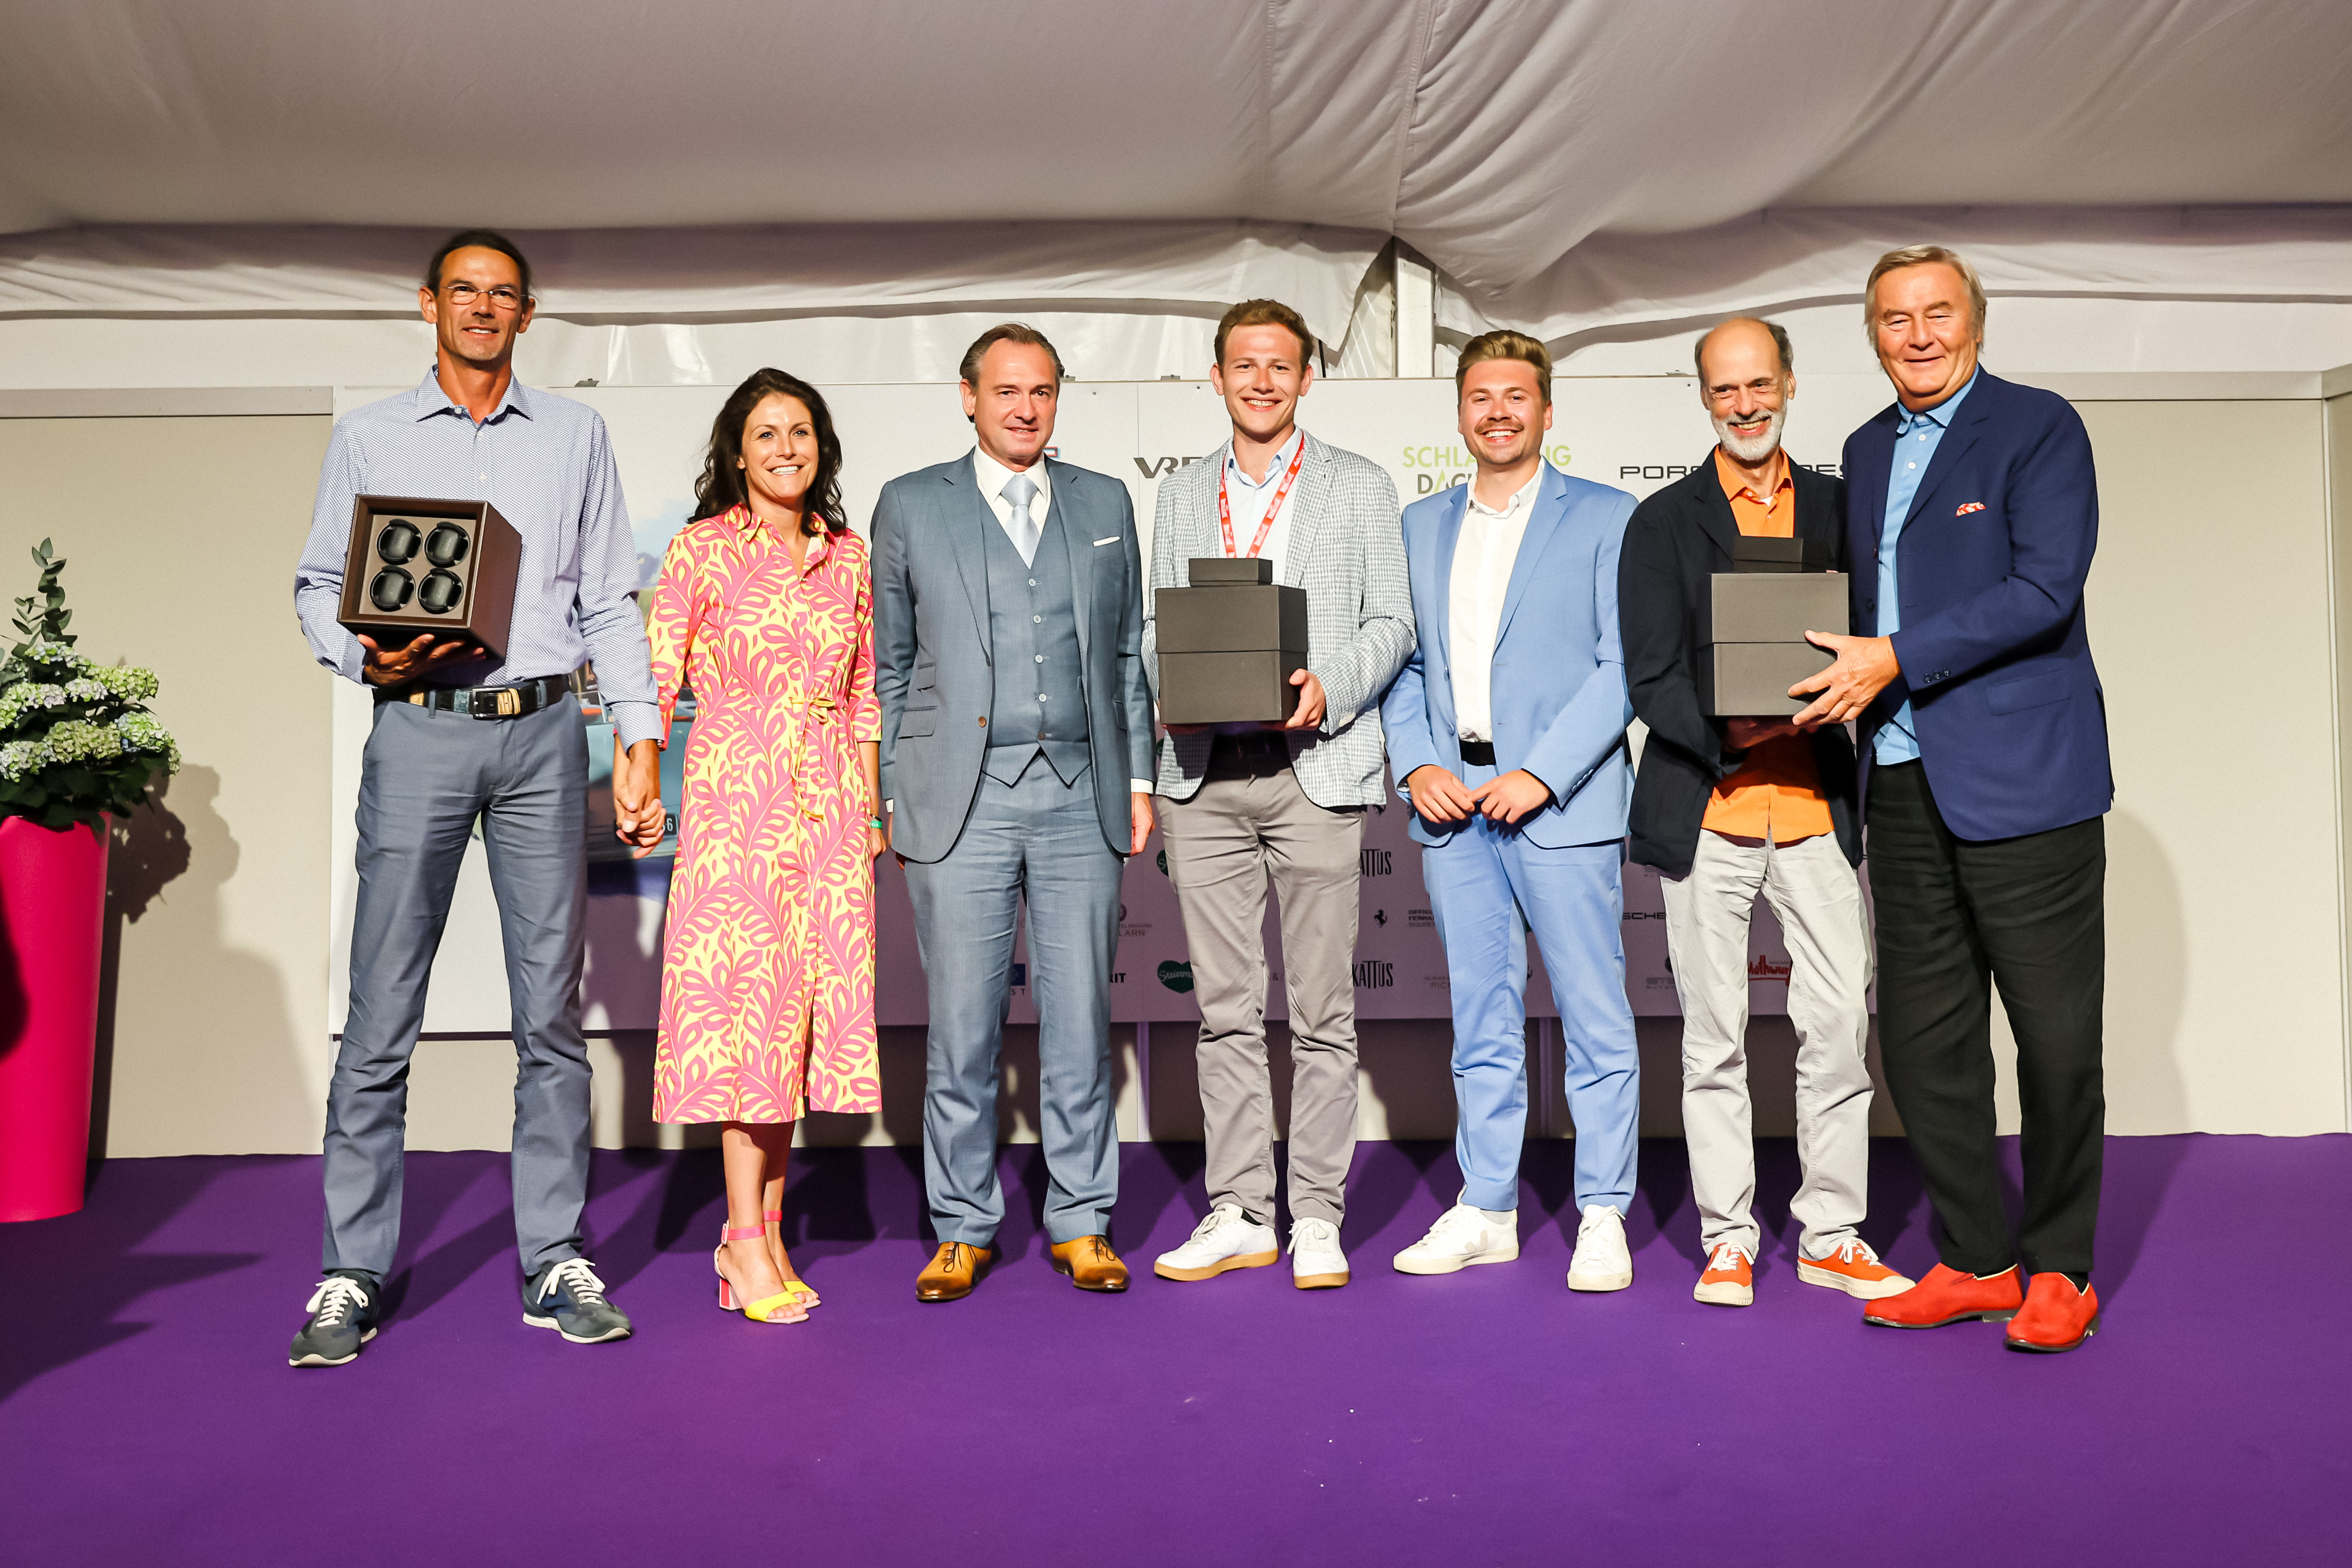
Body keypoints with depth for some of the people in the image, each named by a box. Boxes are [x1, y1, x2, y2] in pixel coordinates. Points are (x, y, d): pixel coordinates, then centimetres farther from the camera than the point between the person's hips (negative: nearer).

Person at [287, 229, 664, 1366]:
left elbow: (611, 600, 11)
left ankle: (554, 1264, 11)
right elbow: (319, 584, 11)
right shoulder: (368, 438, 12)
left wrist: (640, 738, 3)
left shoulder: (575, 436, 14)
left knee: (552, 1011, 3)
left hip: (544, 731, 1)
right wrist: (365, 656, -10)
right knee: (381, 1014, -2)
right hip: (418, 730, -1)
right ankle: (352, 1274, 8)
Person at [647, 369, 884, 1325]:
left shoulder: (849, 556, 11)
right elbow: (657, 681, -1)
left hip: (826, 806, 4)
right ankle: (744, 1239, 4)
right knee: (745, 997, -5)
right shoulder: (701, 550, 1)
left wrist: (873, 807, 12)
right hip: (734, 800, -4)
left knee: (803, 1001, 5)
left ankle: (765, 1230, 15)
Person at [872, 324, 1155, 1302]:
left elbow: (1127, 655, 16)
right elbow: (889, 664, 8)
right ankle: (963, 1229, 16)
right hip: (961, 799, -1)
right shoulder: (910, 506, 8)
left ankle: (1082, 1224, 17)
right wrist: (894, 798, 3)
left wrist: (1138, 778, 9)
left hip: (1080, 796, 2)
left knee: (1080, 1019, 5)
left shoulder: (1105, 504, 14)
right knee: (962, 1023, 2)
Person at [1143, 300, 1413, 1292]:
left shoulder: (1359, 487, 10)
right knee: (1225, 1010, 6)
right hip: (1205, 774, 3)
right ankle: (1239, 1214, 16)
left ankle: (1317, 1217, 11)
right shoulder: (1182, 495, 17)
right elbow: (1160, 625, 15)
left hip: (1315, 770, -2)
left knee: (1321, 1011, 0)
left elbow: (1391, 622, 4)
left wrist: (1330, 689, -14)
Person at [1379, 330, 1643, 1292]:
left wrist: (1543, 774, -14)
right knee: (1481, 1021, 11)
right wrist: (1416, 766, -2)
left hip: (1563, 803, -4)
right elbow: (1403, 662, 14)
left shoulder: (1606, 519, 2)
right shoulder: (1419, 527, 16)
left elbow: (1625, 665, -5)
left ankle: (1603, 1217, 11)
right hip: (1451, 807, 4)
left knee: (1595, 1019, 0)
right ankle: (1486, 1211, 20)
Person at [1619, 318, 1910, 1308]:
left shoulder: (1838, 509, 13)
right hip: (1706, 808, -2)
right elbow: (1651, 676, -2)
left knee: (1840, 1024, 3)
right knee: (1713, 1034, 5)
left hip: (1816, 807, 2)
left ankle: (1833, 1236, 17)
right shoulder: (1664, 522, 6)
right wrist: (1727, 733, -17)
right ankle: (1729, 1238, 17)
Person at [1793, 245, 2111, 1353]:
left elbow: (2044, 589, -14)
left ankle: (2059, 1269, 17)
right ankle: (1974, 1260, 21)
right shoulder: (1865, 450, 18)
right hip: (1904, 789, 6)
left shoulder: (2039, 429, -2)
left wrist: (1894, 662, -16)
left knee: (2056, 1039, 1)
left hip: (2022, 780, -6)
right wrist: (1842, 678, 5)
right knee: (1922, 1042, 8)